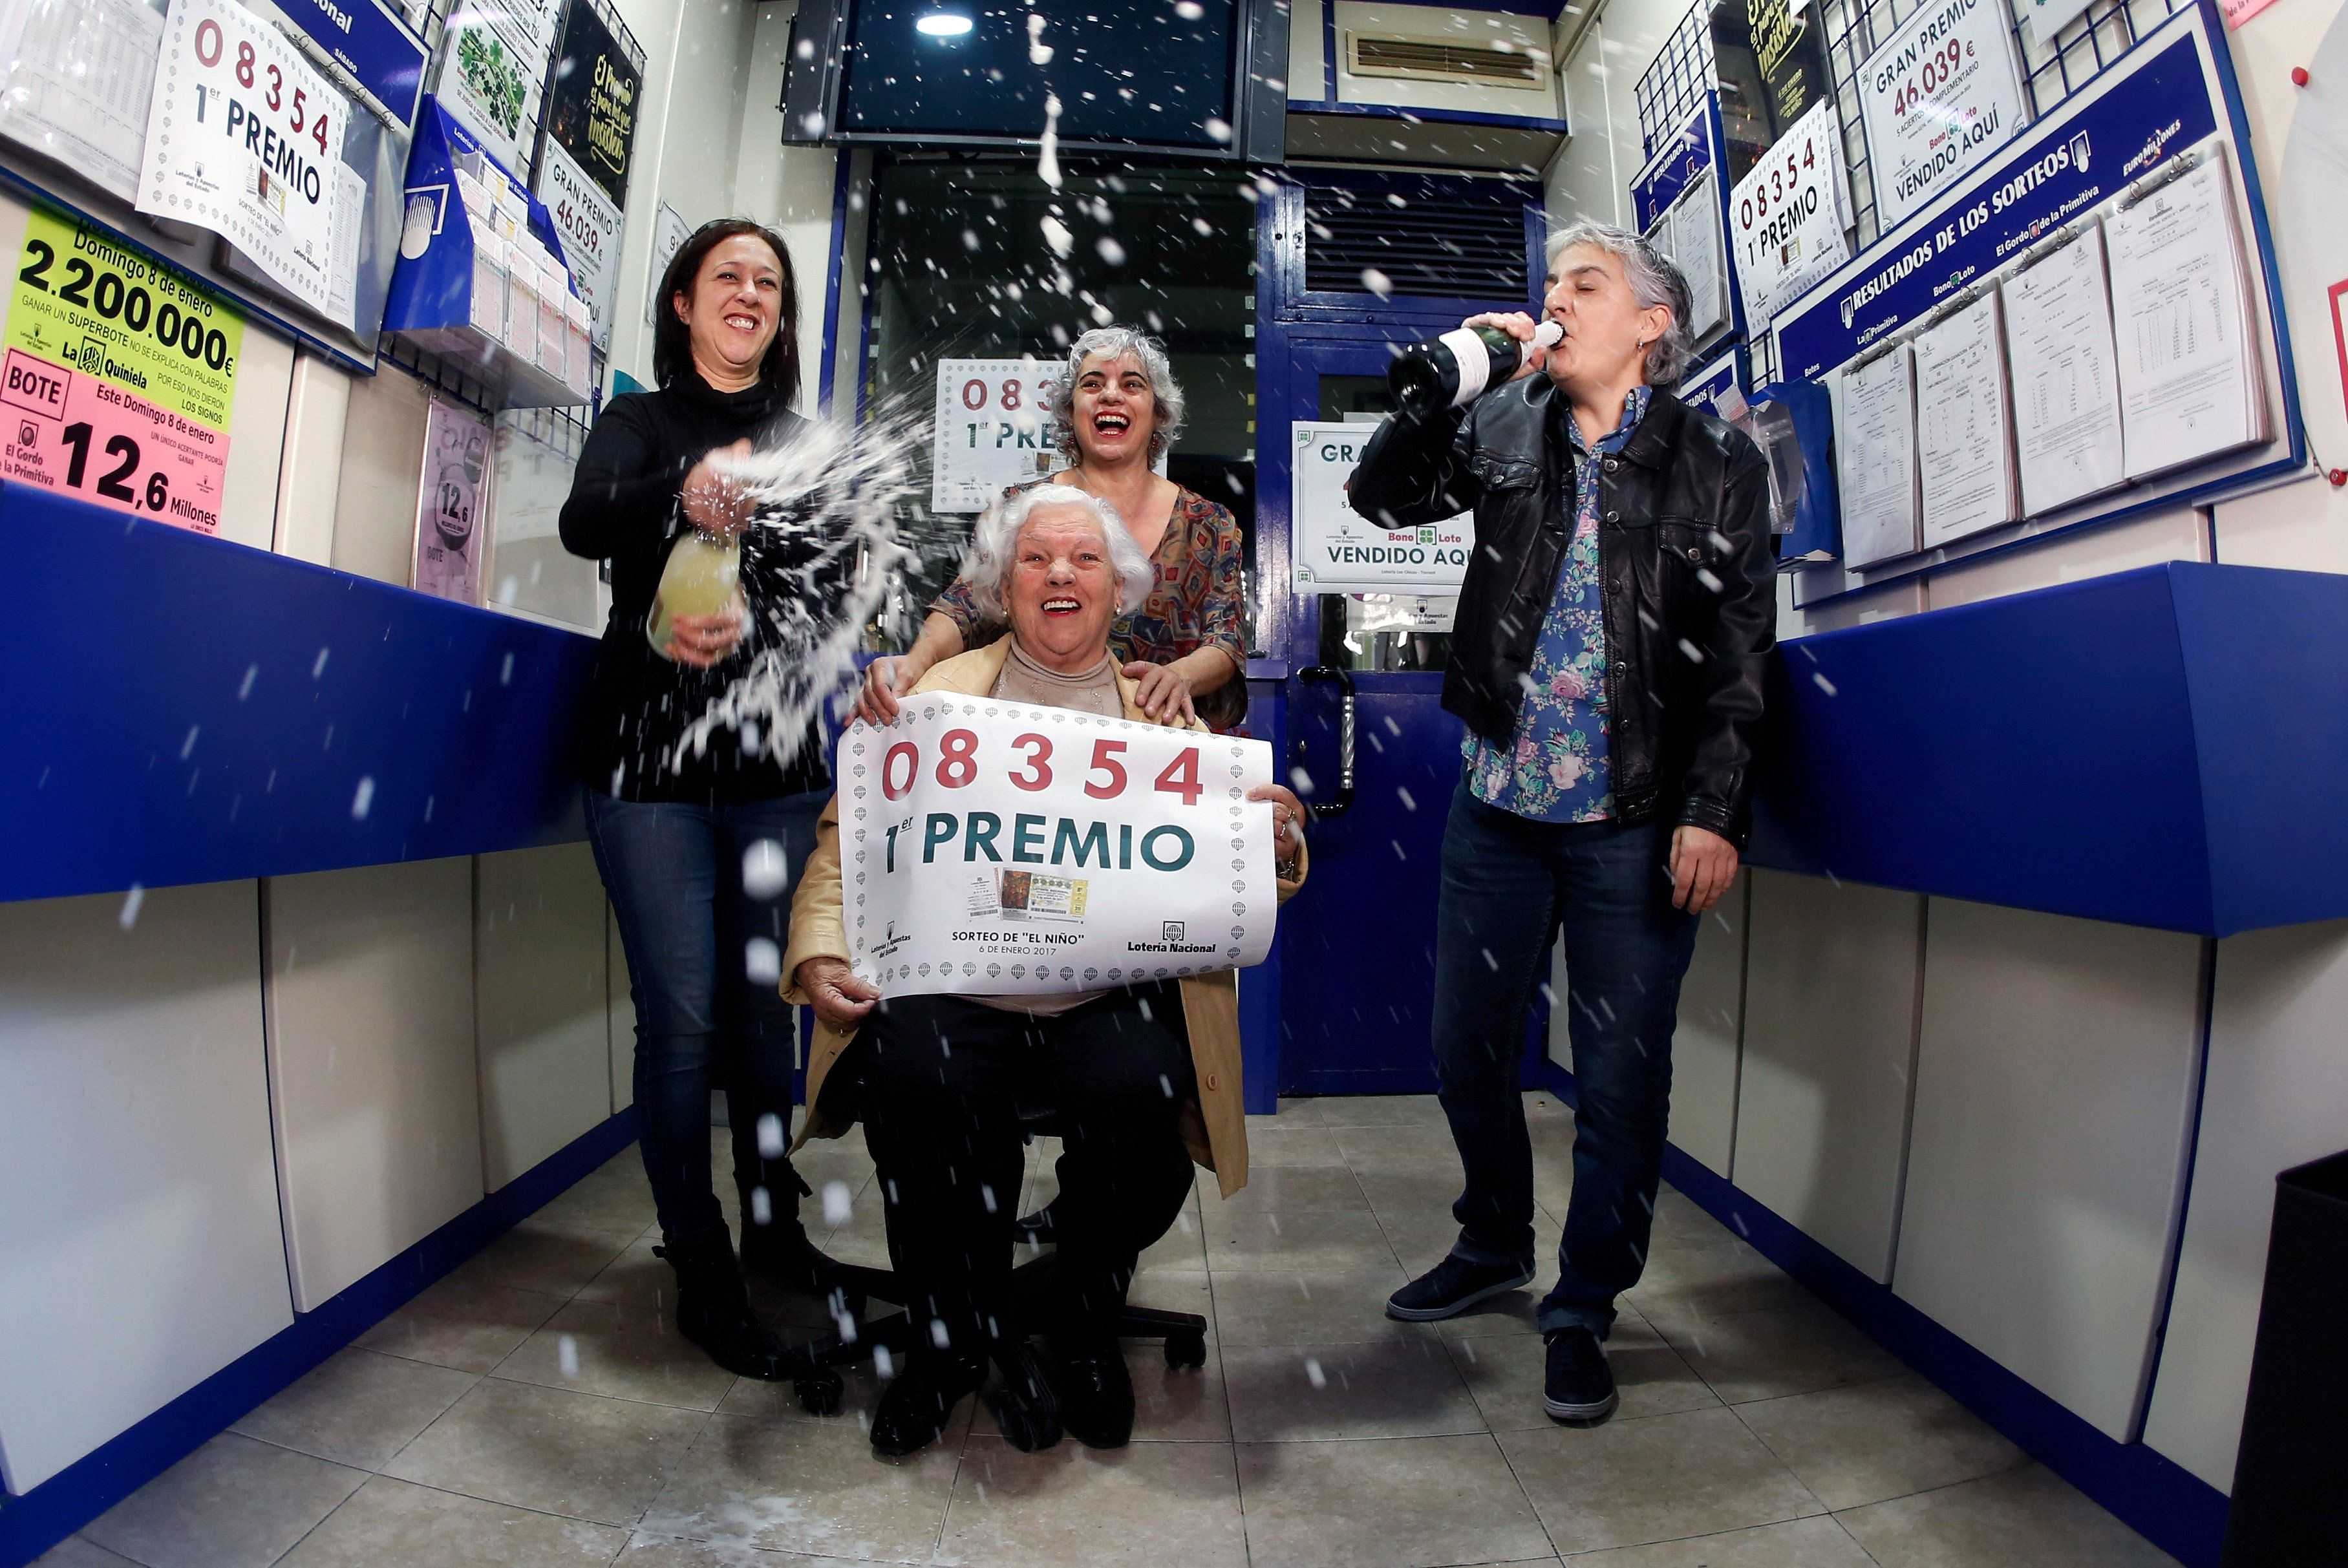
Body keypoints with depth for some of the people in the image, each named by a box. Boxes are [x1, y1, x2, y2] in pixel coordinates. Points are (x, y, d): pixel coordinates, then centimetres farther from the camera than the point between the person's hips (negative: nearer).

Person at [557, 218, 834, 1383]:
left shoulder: (802, 443, 13)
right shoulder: (638, 424, 7)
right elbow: (583, 524, -15)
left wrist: (747, 626, -19)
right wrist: (686, 490, -36)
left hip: (776, 762, 3)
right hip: (652, 755, -2)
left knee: (767, 1007, 9)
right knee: (683, 1018, -2)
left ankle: (771, 1224, 28)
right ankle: (702, 1277, 13)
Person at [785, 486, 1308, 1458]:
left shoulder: (1167, 718, 15)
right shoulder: (940, 694, 13)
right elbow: (851, 838, 6)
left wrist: (1277, 841, -14)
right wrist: (821, 955, -11)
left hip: (1116, 990, 0)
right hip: (953, 984, 1)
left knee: (1136, 1091, -28)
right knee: (912, 1081, -27)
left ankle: (1087, 1330, 6)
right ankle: (958, 1333, 5)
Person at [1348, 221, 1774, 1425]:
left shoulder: (1717, 464, 2)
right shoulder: (1502, 427, 10)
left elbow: (1741, 654, -3)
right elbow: (1384, 496, 2)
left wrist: (1714, 811, -10)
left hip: (1636, 826, -3)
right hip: (1497, 806, 3)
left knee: (1622, 1079, 5)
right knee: (1467, 1050, 13)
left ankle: (1582, 1307, 27)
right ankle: (1493, 1246, 38)